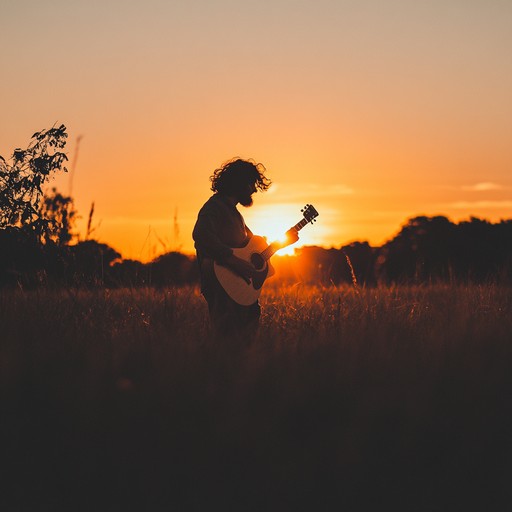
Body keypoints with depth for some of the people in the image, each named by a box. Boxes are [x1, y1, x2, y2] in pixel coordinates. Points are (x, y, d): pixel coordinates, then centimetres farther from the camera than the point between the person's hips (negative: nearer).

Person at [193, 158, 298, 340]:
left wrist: (284, 240, 21)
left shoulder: (232, 211, 21)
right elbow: (201, 236, -32)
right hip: (224, 290, -10)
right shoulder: (214, 207, -11)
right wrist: (234, 262, -31)